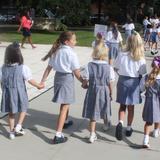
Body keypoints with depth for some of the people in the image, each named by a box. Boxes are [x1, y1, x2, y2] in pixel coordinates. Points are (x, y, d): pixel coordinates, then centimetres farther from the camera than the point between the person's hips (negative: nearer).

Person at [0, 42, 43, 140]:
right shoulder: (23, 68, -15)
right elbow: (30, 80, -10)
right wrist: (38, 86, 5)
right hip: (19, 93, -3)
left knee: (11, 113, 17)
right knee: (23, 109, 21)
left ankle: (12, 131, 24)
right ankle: (18, 126, 6)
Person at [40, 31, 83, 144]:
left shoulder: (56, 51, 6)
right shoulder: (71, 54, -14)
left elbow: (49, 68, 6)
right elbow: (76, 72, -12)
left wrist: (43, 81, 8)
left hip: (58, 76, 7)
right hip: (67, 79, -7)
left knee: (64, 104, 28)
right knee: (65, 107, -5)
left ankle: (63, 122, 50)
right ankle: (58, 136, -7)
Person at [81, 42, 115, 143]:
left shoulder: (89, 66, -12)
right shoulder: (108, 68, -12)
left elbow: (84, 84, -10)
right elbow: (110, 84, -6)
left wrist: (86, 86, 13)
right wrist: (110, 95, 9)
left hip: (92, 91, 0)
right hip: (104, 92, 0)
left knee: (93, 114, 8)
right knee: (105, 110, 23)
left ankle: (92, 134, 3)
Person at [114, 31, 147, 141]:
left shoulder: (122, 55, -10)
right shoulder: (140, 59, -15)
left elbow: (116, 69, -1)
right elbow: (142, 74, -10)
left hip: (122, 81, 1)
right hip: (134, 83, -1)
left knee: (122, 105, 15)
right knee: (131, 107, 14)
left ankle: (120, 123, -9)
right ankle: (129, 128, 26)